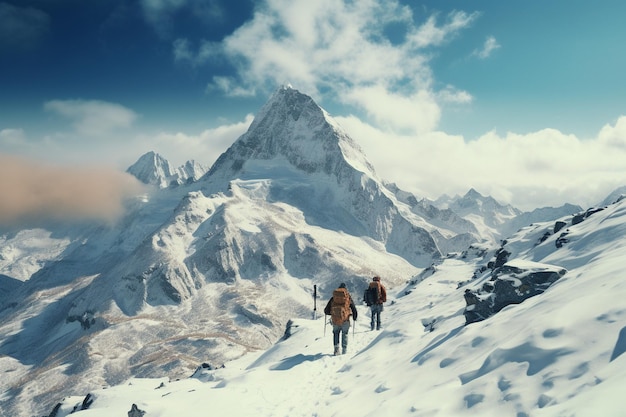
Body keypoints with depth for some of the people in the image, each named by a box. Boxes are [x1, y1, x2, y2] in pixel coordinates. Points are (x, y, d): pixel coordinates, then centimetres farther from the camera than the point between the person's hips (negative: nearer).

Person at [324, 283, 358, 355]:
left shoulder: (333, 298, 7)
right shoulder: (348, 298, 5)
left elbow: (326, 311, 7)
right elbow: (354, 310, 6)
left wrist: (331, 313, 29)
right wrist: (354, 317, 25)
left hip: (335, 320, 1)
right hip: (345, 320, -1)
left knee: (336, 333, 22)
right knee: (345, 334, 18)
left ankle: (336, 350, 11)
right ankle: (344, 351, 13)